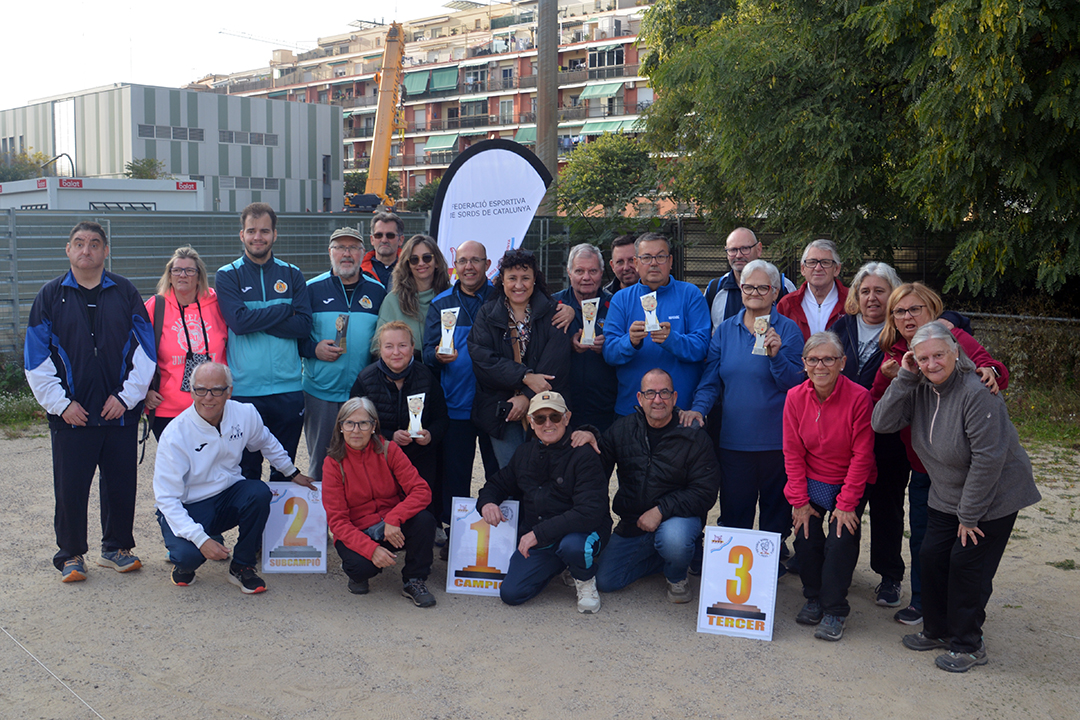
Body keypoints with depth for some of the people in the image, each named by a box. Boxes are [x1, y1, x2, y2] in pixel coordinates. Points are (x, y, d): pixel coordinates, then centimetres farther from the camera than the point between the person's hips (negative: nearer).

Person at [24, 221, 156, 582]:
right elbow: (36, 359, 2)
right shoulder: (51, 296, 4)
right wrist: (60, 403, -6)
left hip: (121, 412, 1)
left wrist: (127, 395, -5)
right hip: (71, 414, -1)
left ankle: (117, 548, 23)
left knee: (121, 484, 7)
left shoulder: (125, 293, 5)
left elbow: (145, 349, 4)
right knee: (70, 487, 3)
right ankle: (71, 555, 17)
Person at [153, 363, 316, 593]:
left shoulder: (245, 414, -9)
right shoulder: (175, 434, -21)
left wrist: (292, 473, 26)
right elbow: (166, 498, -22)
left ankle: (242, 567, -8)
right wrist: (201, 539, -31)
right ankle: (184, 564, 8)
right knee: (188, 554, -33)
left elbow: (265, 442, 17)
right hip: (187, 508, -4)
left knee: (259, 492, -28)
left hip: (228, 499, 4)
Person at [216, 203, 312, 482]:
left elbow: (304, 325, -4)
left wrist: (257, 321, -11)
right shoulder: (227, 276, 3)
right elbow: (238, 322, -13)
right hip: (244, 389, -2)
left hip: (288, 388, 2)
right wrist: (284, 310, -8)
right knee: (247, 471, 6)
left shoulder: (292, 275, 9)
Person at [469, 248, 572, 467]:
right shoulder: (487, 314, 8)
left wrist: (528, 396, -17)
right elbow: (482, 359, -6)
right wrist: (526, 377, -18)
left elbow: (556, 363, -6)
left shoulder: (552, 313, 5)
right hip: (500, 412, 1)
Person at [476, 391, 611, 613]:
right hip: (535, 539, 5)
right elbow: (498, 484, 21)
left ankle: (586, 581, -2)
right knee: (511, 594, -11)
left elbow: (590, 513, -26)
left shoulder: (583, 456, -16)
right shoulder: (524, 453, 5)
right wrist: (487, 502, -5)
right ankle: (557, 565, 19)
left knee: (572, 545, -40)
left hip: (584, 533, -5)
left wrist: (539, 533, -29)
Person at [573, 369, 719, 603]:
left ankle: (677, 576, 0)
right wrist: (590, 440, -14)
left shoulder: (694, 437, -12)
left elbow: (705, 492, -17)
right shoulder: (623, 428, 1)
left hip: (679, 516, -4)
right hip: (632, 525, 5)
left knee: (673, 539, -38)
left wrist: (661, 510, -27)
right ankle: (671, 556, 18)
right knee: (605, 581, -2)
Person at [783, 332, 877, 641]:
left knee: (841, 539, -15)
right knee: (805, 535, -9)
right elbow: (792, 453, -4)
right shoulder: (795, 397, -10)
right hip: (811, 481, 3)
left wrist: (847, 504, -16)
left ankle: (834, 610, 3)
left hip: (850, 482, -3)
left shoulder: (859, 397, -20)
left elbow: (861, 455, -15)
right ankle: (814, 598, 16)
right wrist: (799, 501, -8)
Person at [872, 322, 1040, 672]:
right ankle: (938, 631, 27)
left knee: (967, 564, -2)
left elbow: (988, 458, -27)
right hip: (947, 496, 7)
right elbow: (882, 423, -12)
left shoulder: (976, 393, -27)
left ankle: (969, 645, 15)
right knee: (932, 557, 7)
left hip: (994, 497, -7)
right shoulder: (921, 390, -4)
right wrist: (904, 379, -20)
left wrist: (969, 515, -20)